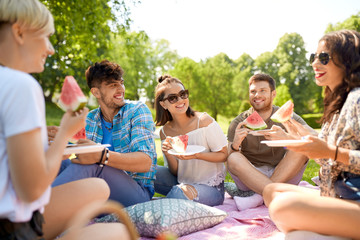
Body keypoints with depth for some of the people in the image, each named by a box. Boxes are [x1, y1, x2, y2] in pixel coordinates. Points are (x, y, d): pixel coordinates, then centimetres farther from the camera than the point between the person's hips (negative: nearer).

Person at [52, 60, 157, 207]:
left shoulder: (138, 110, -4)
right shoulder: (89, 119, 11)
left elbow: (146, 162, -18)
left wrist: (101, 156, -36)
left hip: (138, 191, -4)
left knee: (91, 165, -31)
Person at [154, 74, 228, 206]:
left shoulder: (204, 121, -14)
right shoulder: (165, 132, -1)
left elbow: (224, 155, -9)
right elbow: (175, 172, 1)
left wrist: (197, 155, -25)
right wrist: (168, 154, -20)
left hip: (211, 188, -4)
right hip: (183, 182, 4)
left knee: (180, 191, -34)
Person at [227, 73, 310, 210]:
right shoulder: (238, 123, 0)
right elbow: (228, 159, -7)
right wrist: (235, 145, -30)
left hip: (284, 177, 1)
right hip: (249, 179, 0)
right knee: (234, 158, -27)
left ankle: (258, 197, -25)